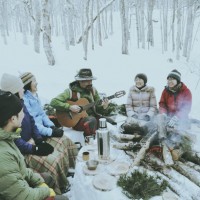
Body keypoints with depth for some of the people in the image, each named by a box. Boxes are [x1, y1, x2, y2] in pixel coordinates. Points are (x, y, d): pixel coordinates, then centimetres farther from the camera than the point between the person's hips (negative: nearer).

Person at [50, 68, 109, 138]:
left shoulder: (92, 90, 7)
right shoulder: (71, 91, -9)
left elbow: (97, 106, 13)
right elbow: (53, 102, -15)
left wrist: (103, 106, -11)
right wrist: (69, 107, -24)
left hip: (92, 116, 6)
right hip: (76, 119, -5)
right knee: (92, 120, -33)